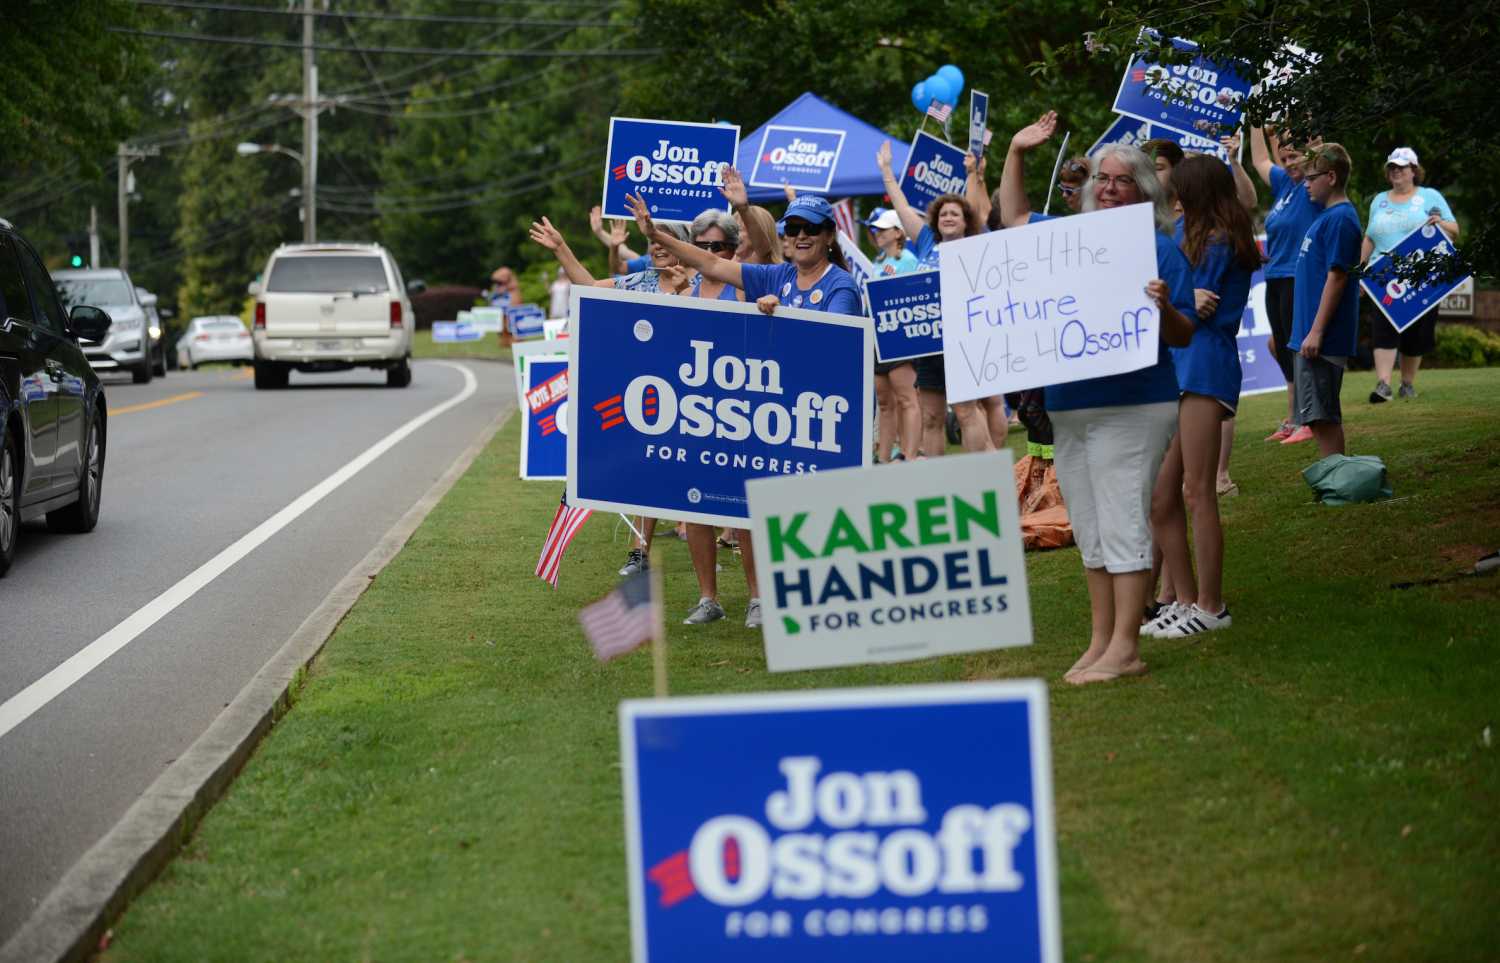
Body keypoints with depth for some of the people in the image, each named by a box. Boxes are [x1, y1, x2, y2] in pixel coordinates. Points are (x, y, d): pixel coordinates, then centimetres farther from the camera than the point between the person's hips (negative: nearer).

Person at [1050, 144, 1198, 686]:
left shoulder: (1158, 249, -2)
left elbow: (1184, 337, -6)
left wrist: (1164, 309, -26)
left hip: (1131, 406, -7)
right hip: (1067, 407, 7)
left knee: (1122, 523, -10)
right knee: (1090, 532, 10)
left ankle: (1125, 646, -10)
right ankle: (1100, 641, 16)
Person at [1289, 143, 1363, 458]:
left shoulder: (1340, 219, -14)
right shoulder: (1328, 216, 16)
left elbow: (1336, 278, -19)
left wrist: (1316, 331, -20)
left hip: (1322, 340, -10)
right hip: (1309, 336, 10)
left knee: (1322, 417, -8)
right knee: (1321, 418, 13)